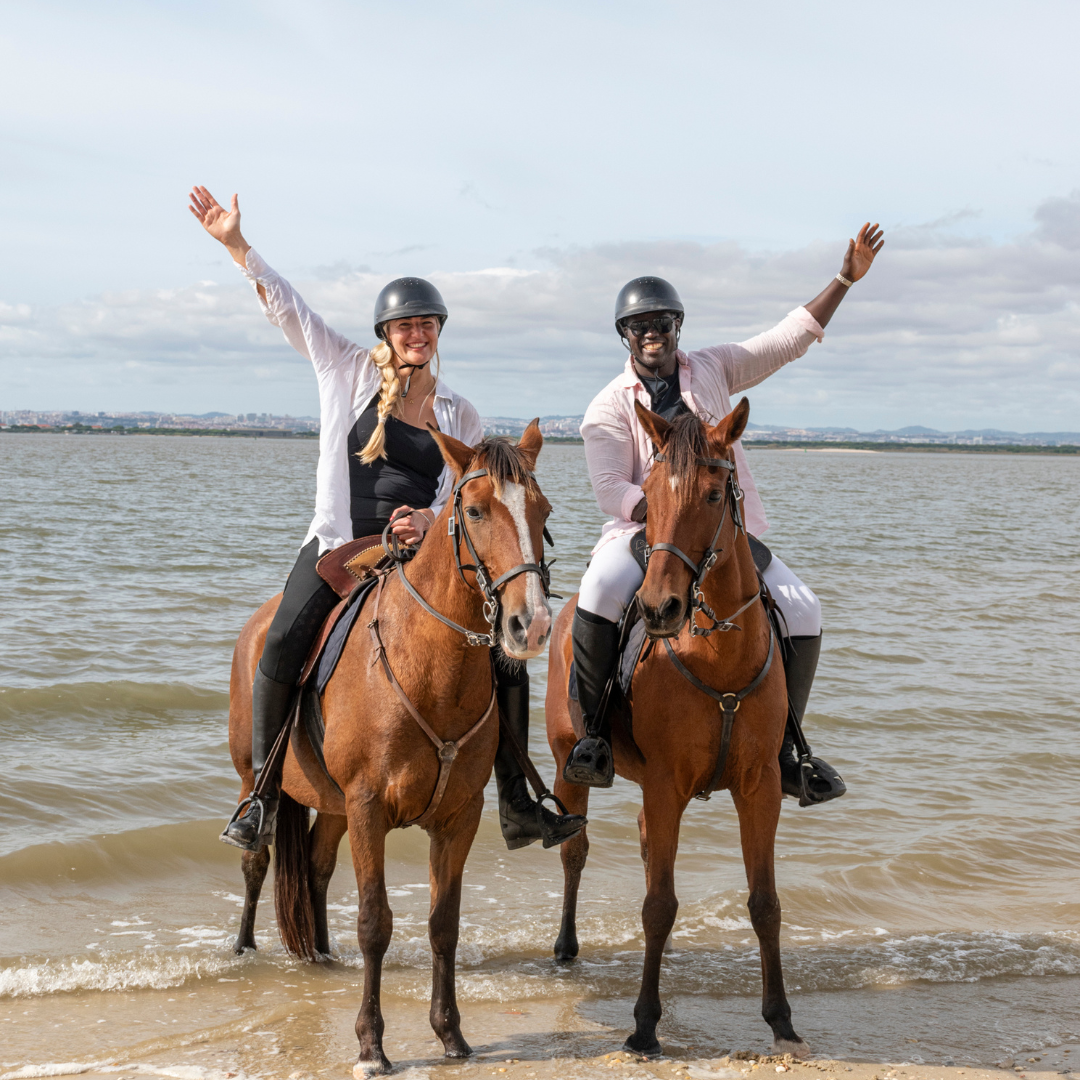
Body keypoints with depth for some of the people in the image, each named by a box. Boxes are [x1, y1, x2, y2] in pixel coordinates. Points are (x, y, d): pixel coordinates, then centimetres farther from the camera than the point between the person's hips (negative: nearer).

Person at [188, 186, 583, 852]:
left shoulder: (461, 415, 11)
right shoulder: (349, 371, 7)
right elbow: (286, 307, 3)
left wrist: (431, 520, -13)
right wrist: (236, 244, -5)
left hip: (426, 548, 2)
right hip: (342, 542, -2)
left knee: (508, 655, -10)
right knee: (281, 646, -24)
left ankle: (518, 806, 0)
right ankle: (264, 794, -8)